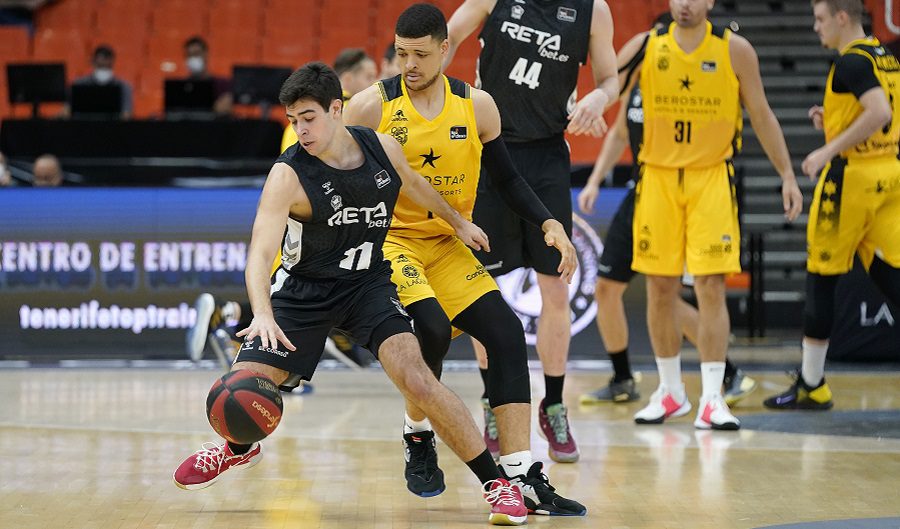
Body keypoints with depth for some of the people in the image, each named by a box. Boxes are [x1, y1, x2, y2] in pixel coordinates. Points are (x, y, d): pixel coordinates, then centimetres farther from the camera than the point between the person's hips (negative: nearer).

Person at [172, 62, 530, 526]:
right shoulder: (287, 176, -23)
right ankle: (240, 448, 34)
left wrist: (456, 221, 29)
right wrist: (262, 315, -51)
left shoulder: (383, 148, -11)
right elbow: (260, 253, -34)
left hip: (368, 283, 1)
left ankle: (496, 483, -12)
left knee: (415, 377, -21)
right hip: (304, 289, -1)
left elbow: (413, 184, 14)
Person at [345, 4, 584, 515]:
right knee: (432, 326, -29)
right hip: (388, 241, -4)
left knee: (507, 333, -11)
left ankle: (523, 477, -12)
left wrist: (551, 224, -3)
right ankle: (419, 441, -2)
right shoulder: (371, 106, -11)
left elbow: (507, 177, 9)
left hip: (448, 246, 4)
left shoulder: (477, 106, -1)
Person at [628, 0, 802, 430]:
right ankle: (671, 392, 18)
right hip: (658, 176, 2)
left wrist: (787, 175, 3)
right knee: (660, 287, 5)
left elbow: (761, 116, 4)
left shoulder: (735, 50, -4)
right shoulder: (647, 47, -1)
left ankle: (712, 398, -6)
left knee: (711, 285, -8)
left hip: (712, 178, -2)